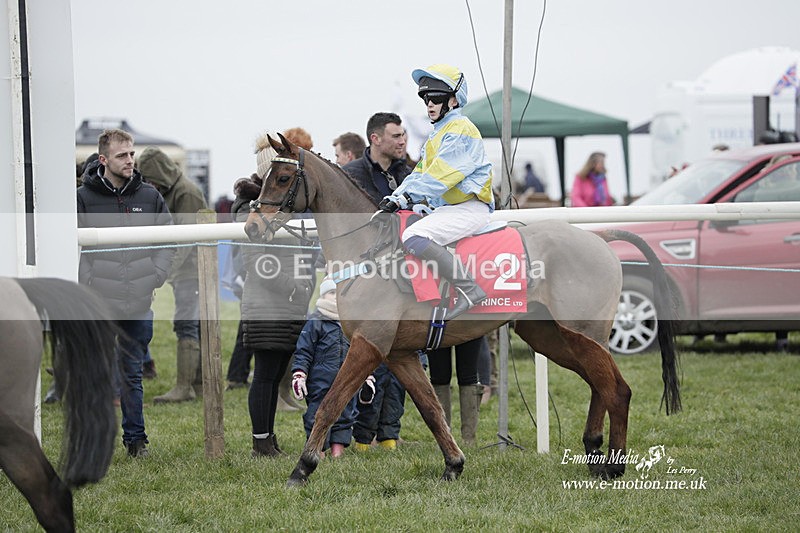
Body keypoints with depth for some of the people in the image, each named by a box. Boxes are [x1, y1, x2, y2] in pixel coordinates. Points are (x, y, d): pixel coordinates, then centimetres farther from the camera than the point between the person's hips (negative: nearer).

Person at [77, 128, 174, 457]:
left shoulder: (149, 196, 6)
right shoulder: (83, 198, -4)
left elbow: (168, 240, 14)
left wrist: (155, 278, 4)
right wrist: (86, 283, -10)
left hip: (139, 304, 3)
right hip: (98, 305, -3)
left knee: (133, 374, 10)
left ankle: (135, 437, 16)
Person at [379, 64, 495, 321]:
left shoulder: (461, 130, -9)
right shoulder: (438, 134, 24)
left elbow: (439, 176, -19)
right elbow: (420, 173, 21)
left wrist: (404, 198, -21)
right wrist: (394, 198, 3)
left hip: (468, 208, -11)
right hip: (445, 208, 11)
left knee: (415, 238, -33)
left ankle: (469, 289, -31)